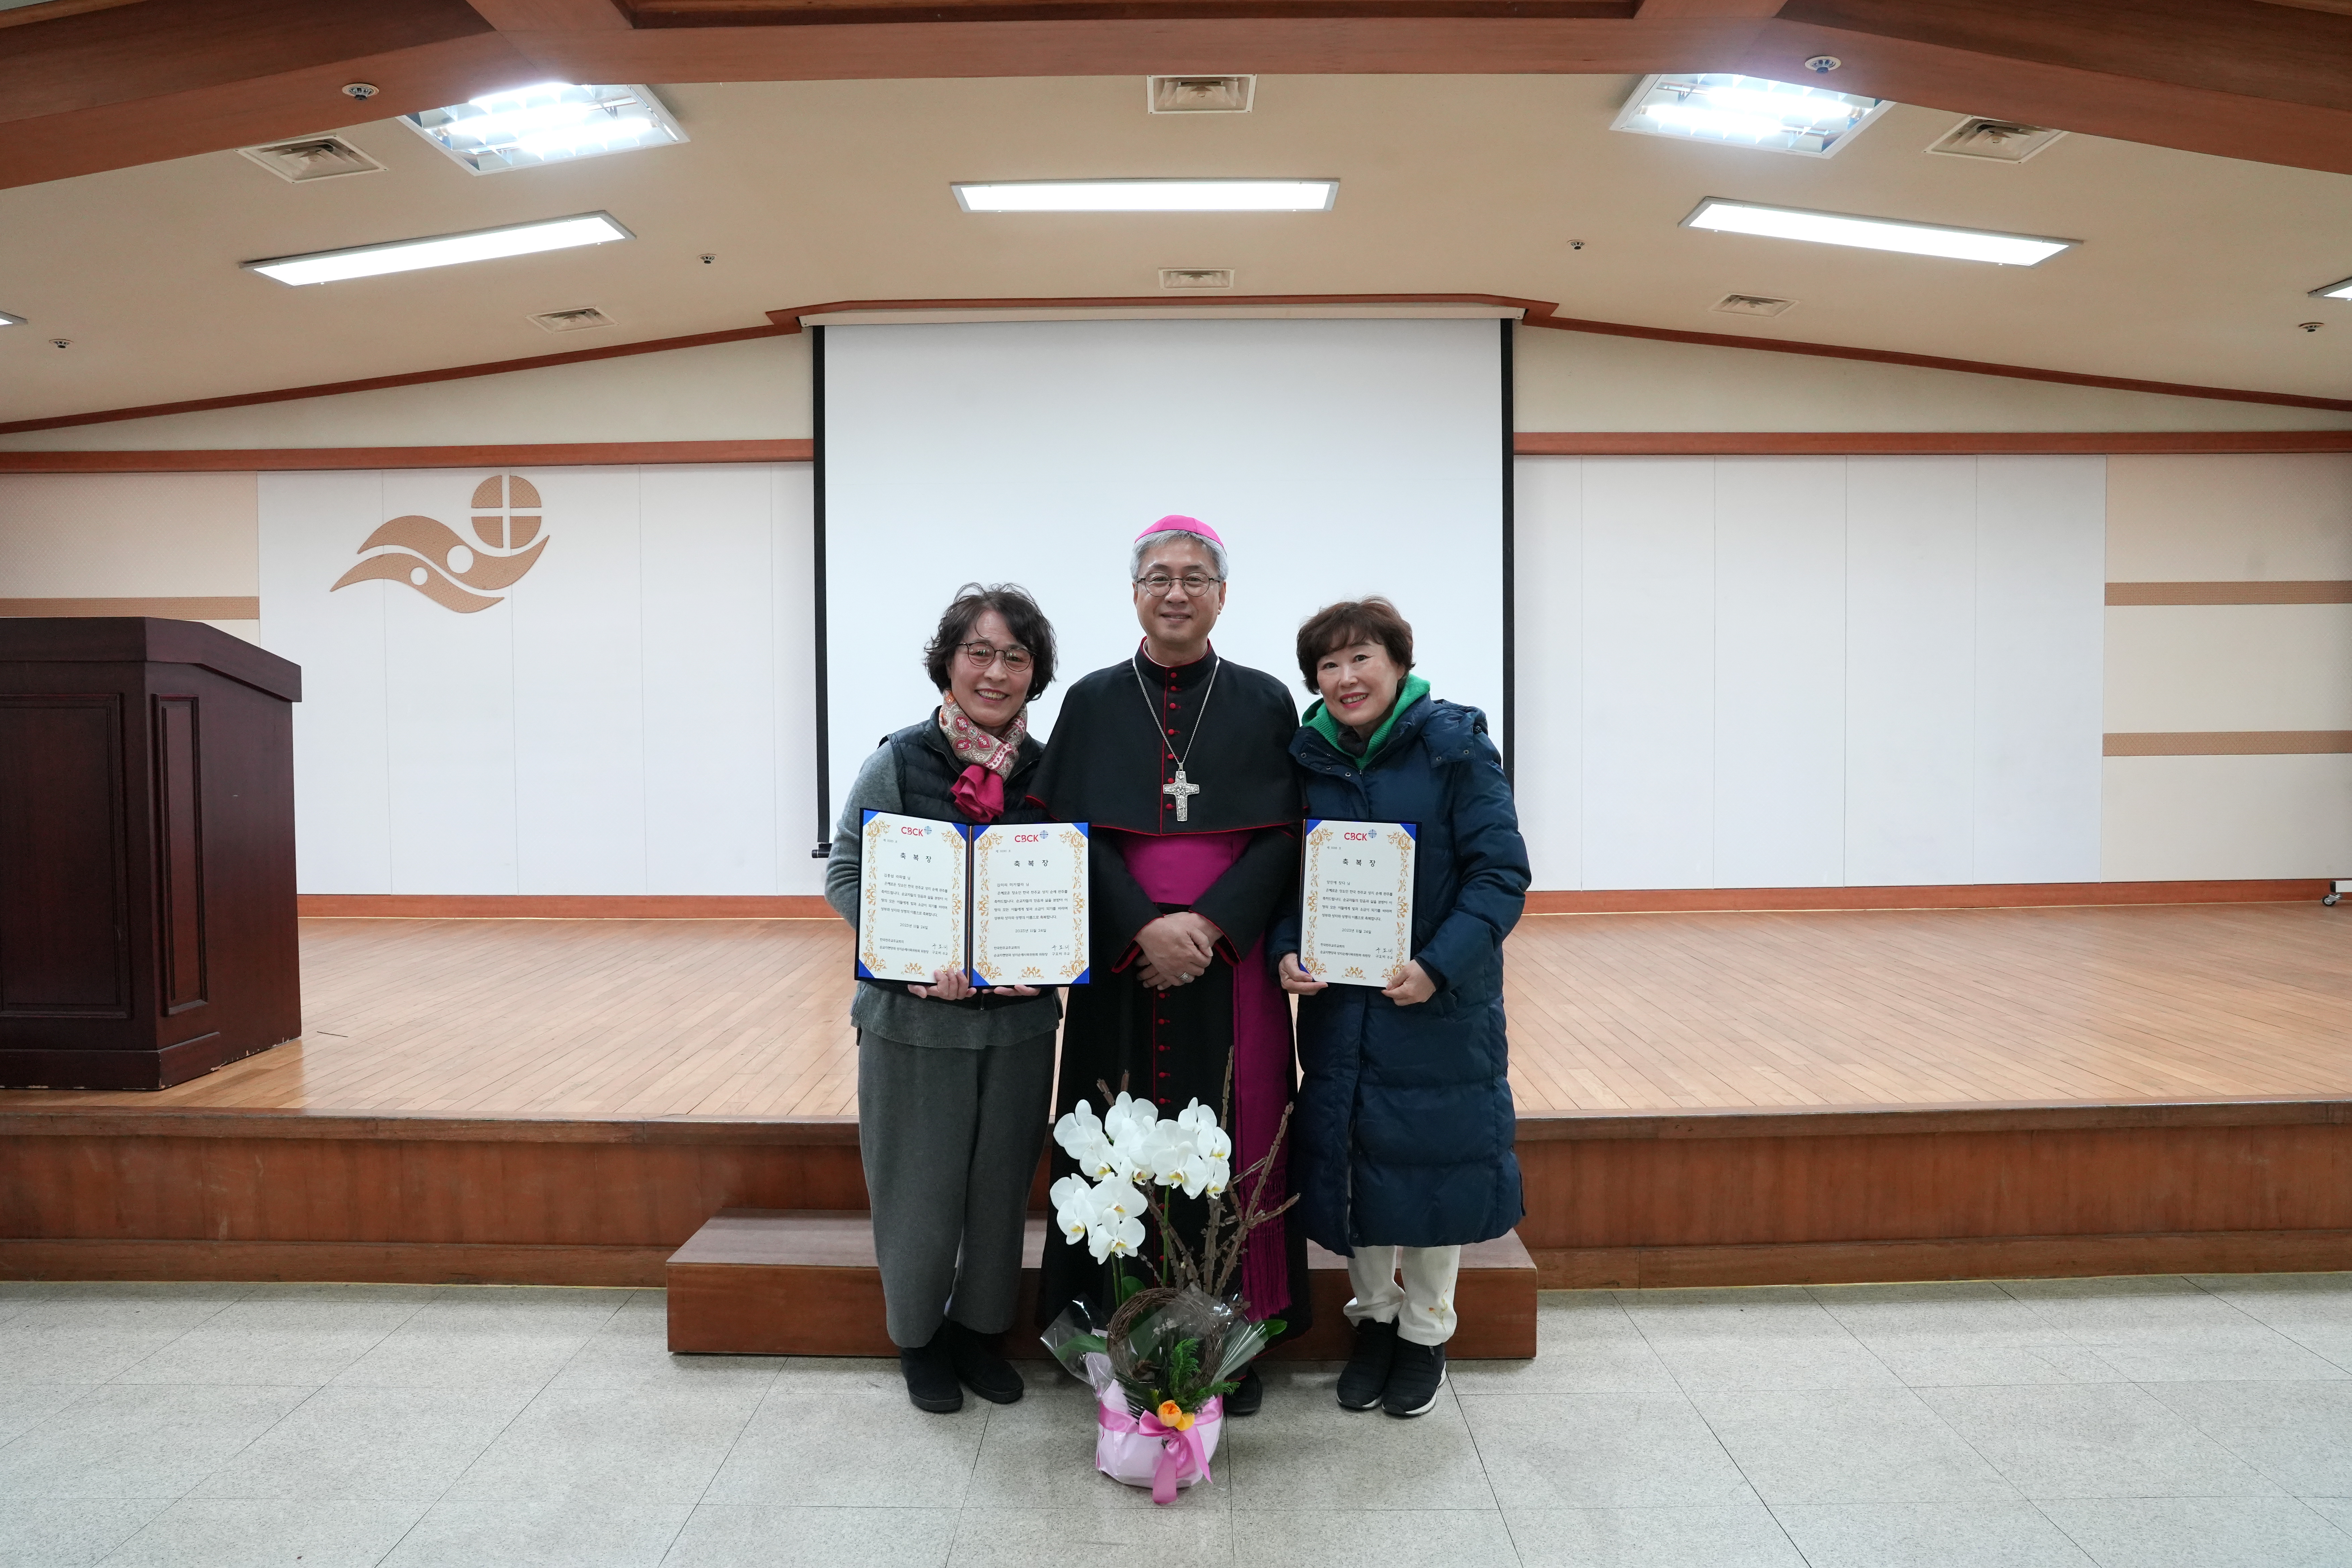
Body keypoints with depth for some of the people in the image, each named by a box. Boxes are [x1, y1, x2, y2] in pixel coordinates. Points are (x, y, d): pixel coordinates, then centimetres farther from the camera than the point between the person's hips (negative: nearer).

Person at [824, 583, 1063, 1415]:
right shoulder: (898, 762, -8)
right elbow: (845, 876, -6)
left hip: (1019, 1019, 3)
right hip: (915, 1015, -2)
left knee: (1001, 1185, 14)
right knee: (921, 1189, 9)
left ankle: (979, 1328, 36)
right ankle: (918, 1337, 33)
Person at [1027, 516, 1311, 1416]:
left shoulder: (1264, 703, 5)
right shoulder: (1093, 703, 5)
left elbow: (1284, 837, -1)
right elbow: (1072, 834, -2)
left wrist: (1208, 923, -14)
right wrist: (1145, 928, -15)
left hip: (1231, 966, 0)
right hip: (1123, 968, 0)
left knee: (1230, 1145, 4)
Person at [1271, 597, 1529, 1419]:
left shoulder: (1454, 746, -10)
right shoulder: (1307, 758, 2)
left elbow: (1500, 872, -12)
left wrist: (1438, 965, -22)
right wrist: (1287, 950, -10)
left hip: (1437, 1004, -3)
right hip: (1336, 1003, 4)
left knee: (1431, 1163, 8)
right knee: (1346, 1159, 12)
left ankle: (1427, 1330, 30)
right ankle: (1373, 1314, 34)